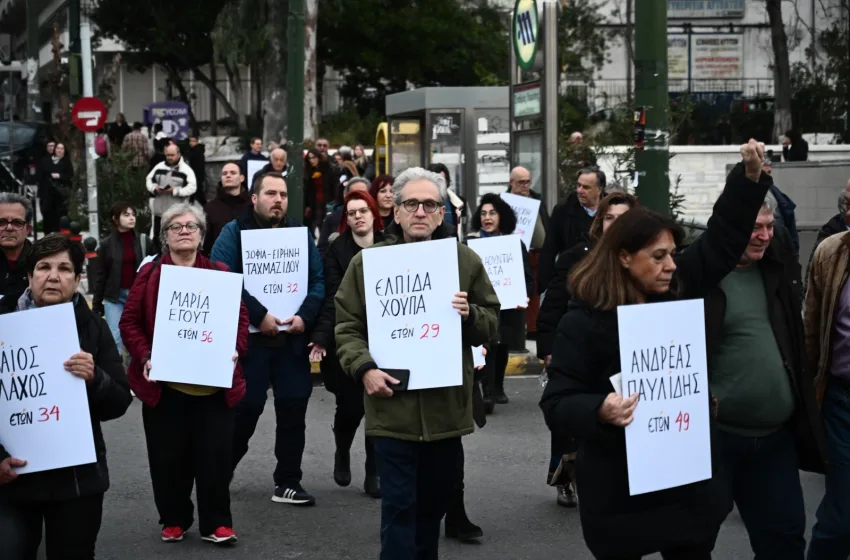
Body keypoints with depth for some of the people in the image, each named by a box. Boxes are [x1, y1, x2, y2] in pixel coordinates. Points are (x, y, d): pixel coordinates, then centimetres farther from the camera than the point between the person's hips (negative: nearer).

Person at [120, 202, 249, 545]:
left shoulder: (220, 273, 7)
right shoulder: (150, 274, 4)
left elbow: (240, 319, 6)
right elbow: (130, 322, 2)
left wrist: (234, 351, -11)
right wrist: (145, 357, -13)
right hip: (164, 383, 0)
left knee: (214, 453, 0)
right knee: (168, 455, 5)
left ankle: (215, 523, 10)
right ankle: (173, 520, 20)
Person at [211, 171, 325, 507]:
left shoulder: (301, 234, 10)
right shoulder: (235, 232, -3)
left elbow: (318, 280, 5)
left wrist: (305, 316, -12)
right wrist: (259, 316, -21)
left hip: (293, 339, 4)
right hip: (249, 338, -4)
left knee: (294, 407, 4)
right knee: (246, 408, 1)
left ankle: (288, 482, 14)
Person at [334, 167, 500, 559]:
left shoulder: (465, 260, 5)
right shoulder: (367, 261, 1)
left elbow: (491, 324, 8)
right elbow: (346, 326, 2)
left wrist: (471, 316, -14)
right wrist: (364, 369, -14)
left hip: (447, 405, 3)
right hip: (392, 406, -2)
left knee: (436, 500, 17)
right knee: (399, 504, -3)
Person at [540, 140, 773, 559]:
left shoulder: (678, 292, 3)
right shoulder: (585, 321, -13)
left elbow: (721, 239, 9)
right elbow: (556, 405, -14)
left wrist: (751, 176, -2)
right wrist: (600, 411, -35)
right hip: (622, 492, -5)